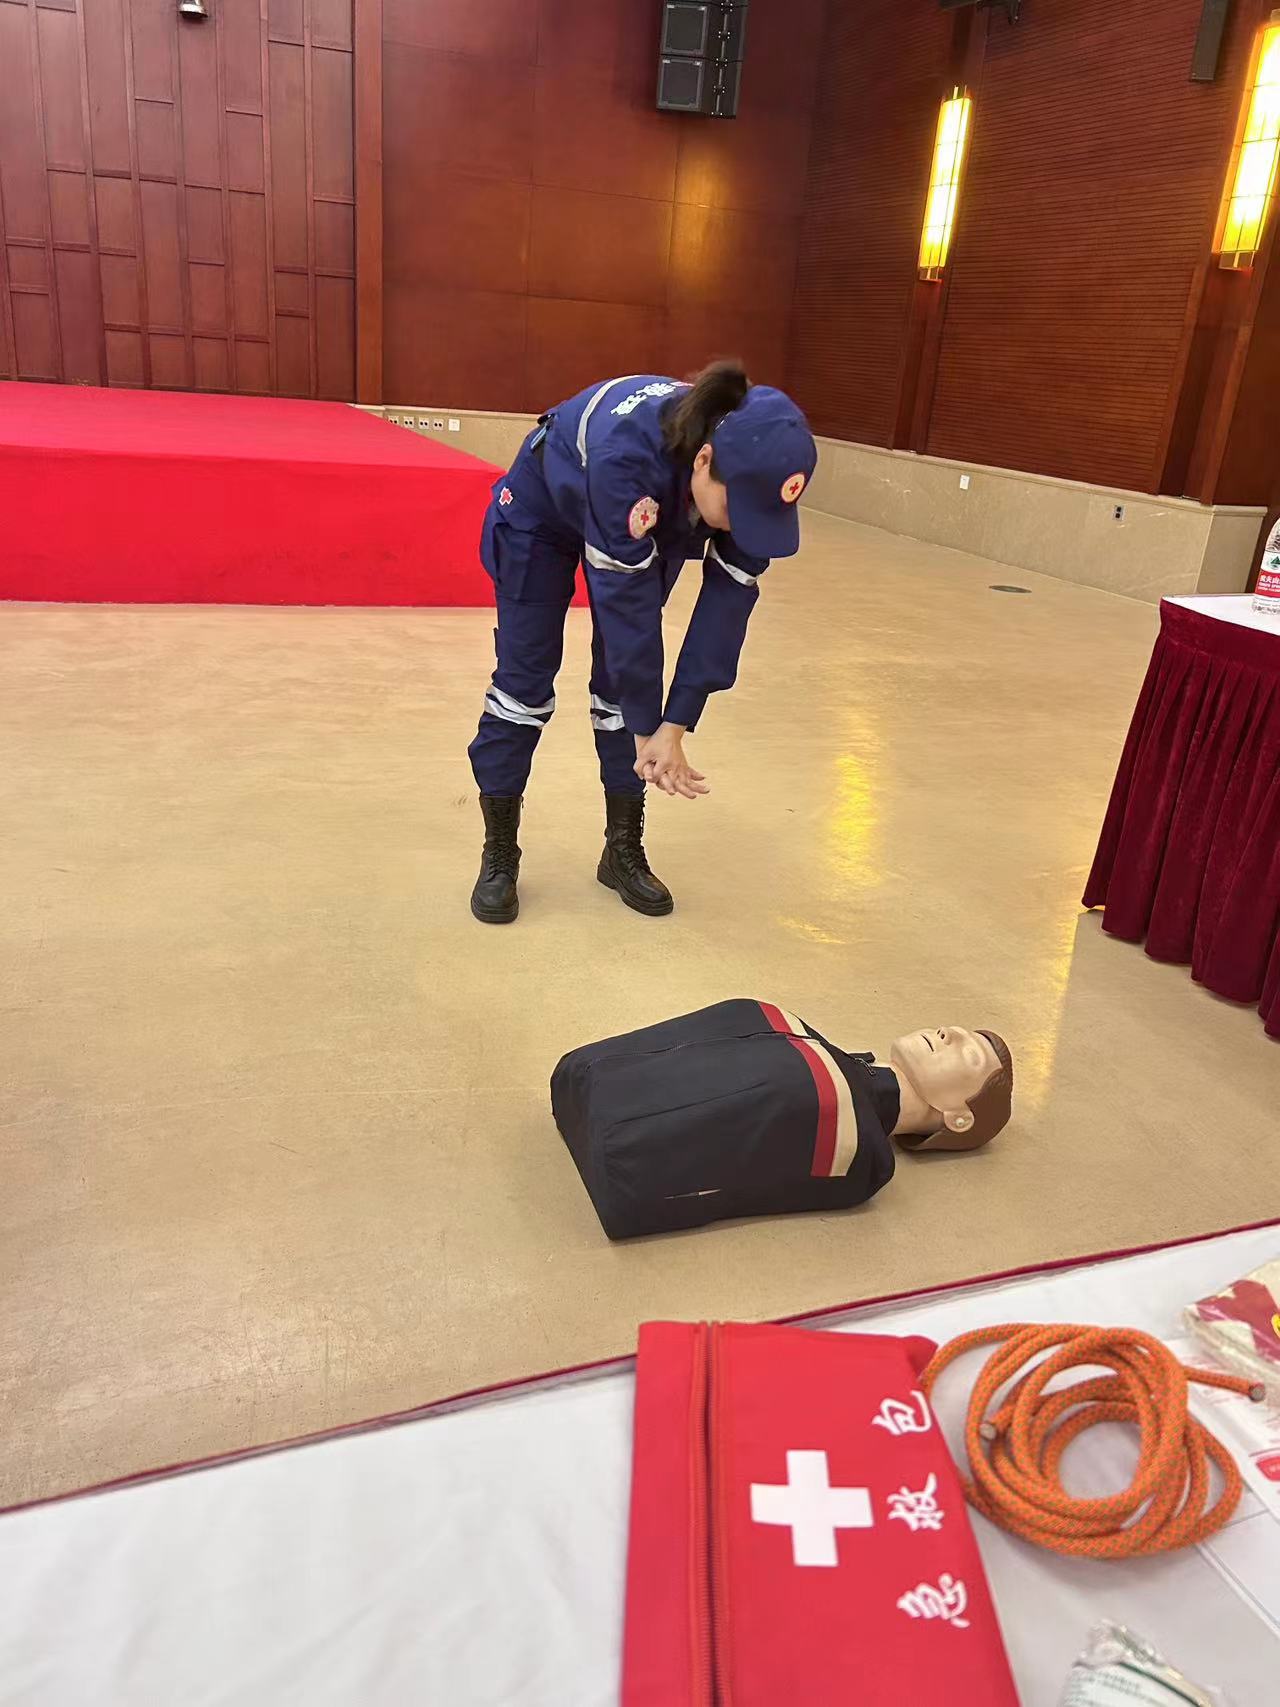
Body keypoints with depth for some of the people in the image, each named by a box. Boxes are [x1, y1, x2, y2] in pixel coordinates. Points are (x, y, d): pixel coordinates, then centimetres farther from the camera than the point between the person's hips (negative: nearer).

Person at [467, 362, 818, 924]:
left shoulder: (752, 468, -30)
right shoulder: (626, 452, -44)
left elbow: (728, 596, -26)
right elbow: (625, 599, -39)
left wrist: (675, 725, -28)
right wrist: (650, 730, -32)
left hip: (656, 525, 4)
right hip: (545, 506, -4)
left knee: (627, 680, -1)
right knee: (525, 674, -2)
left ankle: (624, 849, 12)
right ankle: (498, 852, 9)